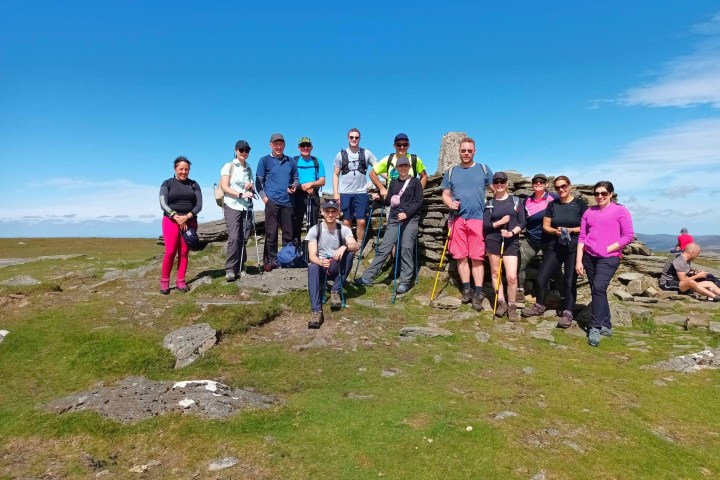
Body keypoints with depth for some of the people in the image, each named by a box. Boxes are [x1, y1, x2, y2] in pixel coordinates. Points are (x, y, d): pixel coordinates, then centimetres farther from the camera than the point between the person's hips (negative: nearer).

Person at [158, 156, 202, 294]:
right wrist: (176, 217, -17)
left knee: (184, 252, -1)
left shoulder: (194, 184, 12)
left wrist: (186, 217, -13)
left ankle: (180, 281, 5)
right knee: (170, 251, -12)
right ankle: (164, 281, -3)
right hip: (171, 220, -2)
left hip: (190, 221, 2)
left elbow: (199, 205, 2)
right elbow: (163, 204, -4)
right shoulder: (167, 183, 7)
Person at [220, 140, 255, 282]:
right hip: (232, 206, -5)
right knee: (234, 237, -16)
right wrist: (241, 194, -16)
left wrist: (251, 187, -1)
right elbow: (224, 187, -5)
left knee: (243, 238, 1)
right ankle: (230, 270, -13)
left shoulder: (249, 169, 18)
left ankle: (240, 267, 10)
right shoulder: (229, 166, 4)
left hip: (246, 207, 5)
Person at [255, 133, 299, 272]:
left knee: (288, 234, 7)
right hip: (272, 202, -3)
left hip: (287, 202, 3)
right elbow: (259, 181, 4)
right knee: (271, 233, -1)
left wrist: (294, 186, -2)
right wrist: (264, 198, -8)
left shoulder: (291, 161, 15)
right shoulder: (265, 160, 7)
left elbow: (296, 178, 20)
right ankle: (270, 260, 7)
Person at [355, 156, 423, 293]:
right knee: (384, 247, -2)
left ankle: (405, 281, -5)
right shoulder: (393, 182, 19)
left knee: (406, 248, -12)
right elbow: (388, 202, 17)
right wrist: (380, 198, -3)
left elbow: (419, 202, -3)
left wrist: (406, 213, -15)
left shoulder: (415, 182, 7)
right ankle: (367, 277, -1)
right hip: (394, 219, 3)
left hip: (410, 219, -3)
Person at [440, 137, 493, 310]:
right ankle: (466, 289, 14)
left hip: (478, 219, -2)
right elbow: (445, 194, 13)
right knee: (461, 256, 3)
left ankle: (478, 293, 2)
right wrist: (450, 203, -9)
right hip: (458, 219, 2)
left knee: (477, 257, -3)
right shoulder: (451, 171, 13)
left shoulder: (484, 169, 10)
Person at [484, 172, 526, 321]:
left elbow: (522, 223, 3)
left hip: (512, 242, -1)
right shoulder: (489, 203, 7)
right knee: (495, 273, 7)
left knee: (512, 276, -9)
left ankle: (512, 306, 9)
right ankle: (501, 302, 21)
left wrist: (512, 232, -14)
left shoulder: (516, 200, 7)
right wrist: (499, 222, -15)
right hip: (493, 241, 1)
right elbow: (485, 225, 1)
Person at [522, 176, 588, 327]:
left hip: (574, 248, -3)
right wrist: (555, 231, -12)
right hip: (554, 247, 3)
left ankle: (568, 314, 10)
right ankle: (539, 306, 21)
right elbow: (545, 226, 8)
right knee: (541, 278, 0)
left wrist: (571, 230, -17)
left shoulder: (580, 204, 0)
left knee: (570, 281, -2)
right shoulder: (552, 205, 9)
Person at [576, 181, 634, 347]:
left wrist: (608, 249, -11)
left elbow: (628, 236, -3)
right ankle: (606, 326, 22)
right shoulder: (589, 212, 11)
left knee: (598, 288, -20)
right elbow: (582, 237, 9)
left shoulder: (620, 211, 1)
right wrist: (578, 260, 3)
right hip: (589, 257, 5)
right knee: (597, 291, 9)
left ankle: (595, 327, -13)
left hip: (609, 257, -5)